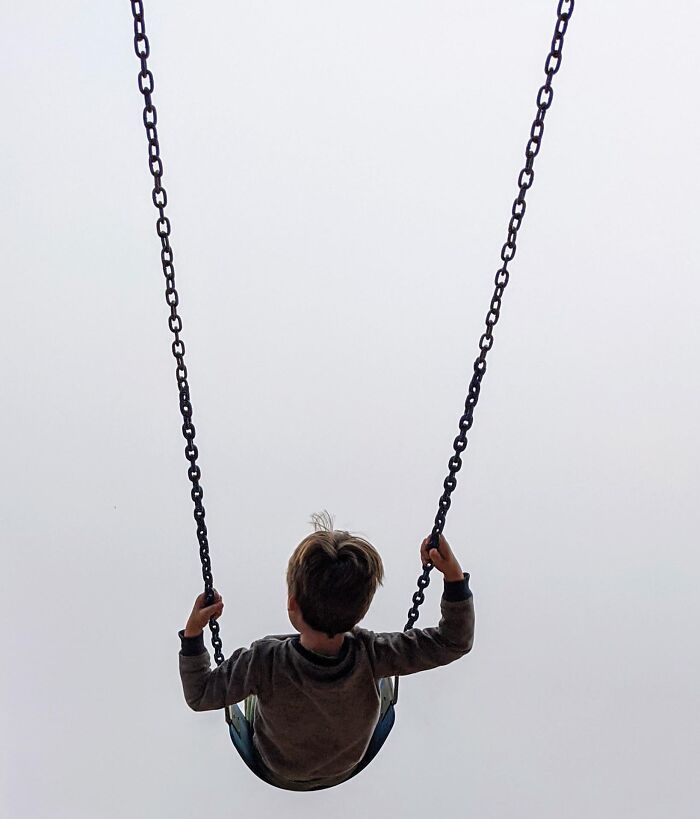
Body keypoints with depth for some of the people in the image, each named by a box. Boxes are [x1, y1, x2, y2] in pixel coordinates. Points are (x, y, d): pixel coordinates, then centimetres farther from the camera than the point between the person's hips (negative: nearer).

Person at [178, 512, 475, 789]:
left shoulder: (264, 661, -41)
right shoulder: (371, 655, -38)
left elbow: (198, 696, -25)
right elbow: (454, 643, -28)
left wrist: (193, 631, -24)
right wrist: (454, 574, -36)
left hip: (277, 774, 0)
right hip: (345, 771, 1)